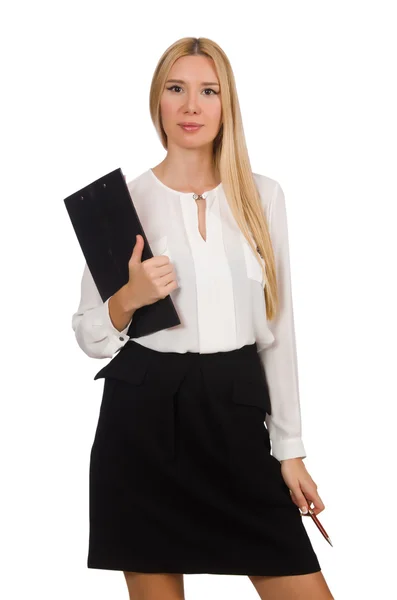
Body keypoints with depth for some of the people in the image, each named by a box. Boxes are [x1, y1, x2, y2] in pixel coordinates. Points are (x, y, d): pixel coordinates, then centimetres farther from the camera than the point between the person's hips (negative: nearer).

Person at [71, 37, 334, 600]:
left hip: (236, 413, 2)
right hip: (146, 416, -2)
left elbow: (278, 328, 8)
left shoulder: (264, 196, 7)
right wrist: (129, 299, -15)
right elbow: (89, 336, 5)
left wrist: (290, 448, 6)